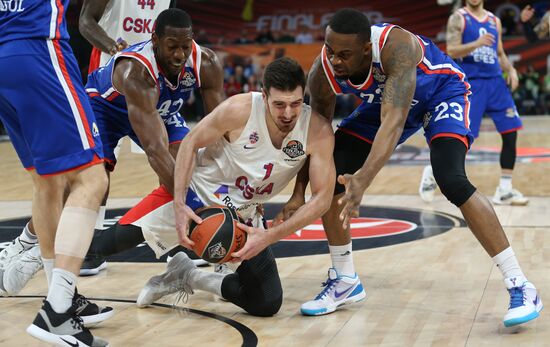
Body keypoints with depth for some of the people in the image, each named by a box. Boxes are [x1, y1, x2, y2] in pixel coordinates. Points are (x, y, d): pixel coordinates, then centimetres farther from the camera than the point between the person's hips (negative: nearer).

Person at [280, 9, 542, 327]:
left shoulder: (396, 46, -42)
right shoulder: (323, 73, -24)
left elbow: (393, 122, -51)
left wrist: (363, 180, -65)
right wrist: (299, 193, -11)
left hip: (443, 89, -5)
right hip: (387, 99, 6)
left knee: (451, 179, -29)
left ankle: (520, 286, -20)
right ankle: (345, 281, 11)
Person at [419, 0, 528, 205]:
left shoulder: (494, 20, 14)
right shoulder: (458, 18, -1)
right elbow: (451, 51, -11)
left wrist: (511, 70, 1)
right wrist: (477, 43, -25)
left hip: (495, 81, 5)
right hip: (470, 83, -5)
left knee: (510, 133, -4)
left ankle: (505, 190, 4)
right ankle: (431, 172, 19)